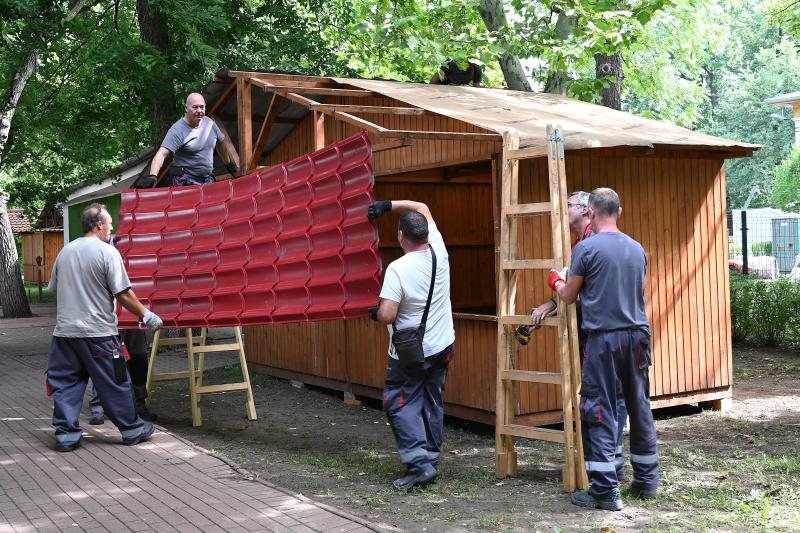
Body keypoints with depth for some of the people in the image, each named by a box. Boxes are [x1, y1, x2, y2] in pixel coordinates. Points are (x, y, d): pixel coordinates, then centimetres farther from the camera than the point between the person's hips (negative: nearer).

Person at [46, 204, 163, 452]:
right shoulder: (108, 252, -11)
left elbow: (53, 289, 17)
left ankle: (66, 433, 11)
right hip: (97, 333, -5)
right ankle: (132, 429, 16)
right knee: (115, 383, 5)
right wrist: (146, 316, -3)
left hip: (64, 331, 5)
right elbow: (123, 294, -14)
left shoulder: (65, 252, 9)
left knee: (66, 383, 11)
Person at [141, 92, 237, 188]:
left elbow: (220, 143, 21)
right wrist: (152, 176, -43)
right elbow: (162, 154, -28)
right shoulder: (178, 131, -17)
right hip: (186, 182, -6)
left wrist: (228, 163, 31)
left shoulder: (209, 123, 4)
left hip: (208, 179, 6)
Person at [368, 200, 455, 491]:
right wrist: (389, 204, 3)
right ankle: (431, 460, 23)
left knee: (400, 405, 4)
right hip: (442, 347, 6)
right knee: (432, 403, 17)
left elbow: (386, 316, -24)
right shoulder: (438, 252, -5)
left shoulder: (397, 269, -22)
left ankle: (419, 463, -8)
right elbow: (422, 208, 9)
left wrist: (375, 313, -2)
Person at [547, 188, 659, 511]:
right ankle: (647, 481, 24)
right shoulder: (637, 249, 10)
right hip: (638, 336, 6)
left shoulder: (586, 248, -7)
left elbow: (569, 296, 1)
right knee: (640, 408, 14)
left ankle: (605, 490, -2)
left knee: (599, 412, -1)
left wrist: (556, 282, 24)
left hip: (604, 338, -5)